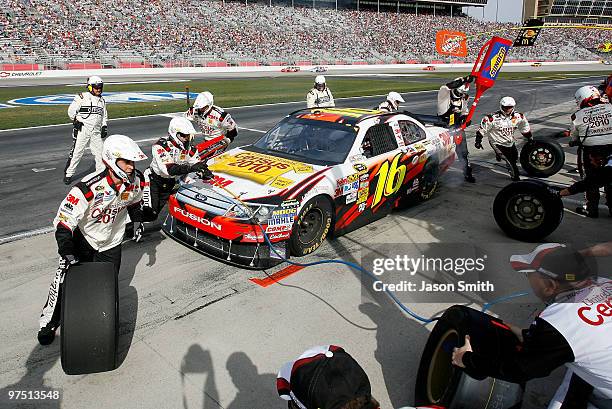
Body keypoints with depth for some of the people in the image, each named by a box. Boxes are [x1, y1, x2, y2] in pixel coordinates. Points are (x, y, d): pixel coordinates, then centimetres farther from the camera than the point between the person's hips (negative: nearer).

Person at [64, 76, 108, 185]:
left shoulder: (102, 100, 15)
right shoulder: (81, 97, -4)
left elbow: (104, 115, 24)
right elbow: (71, 111, -3)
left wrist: (104, 127, 13)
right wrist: (76, 120, -15)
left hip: (96, 131, 5)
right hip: (82, 129, -5)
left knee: (100, 152, 6)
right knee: (77, 152, -6)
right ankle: (68, 174, 3)